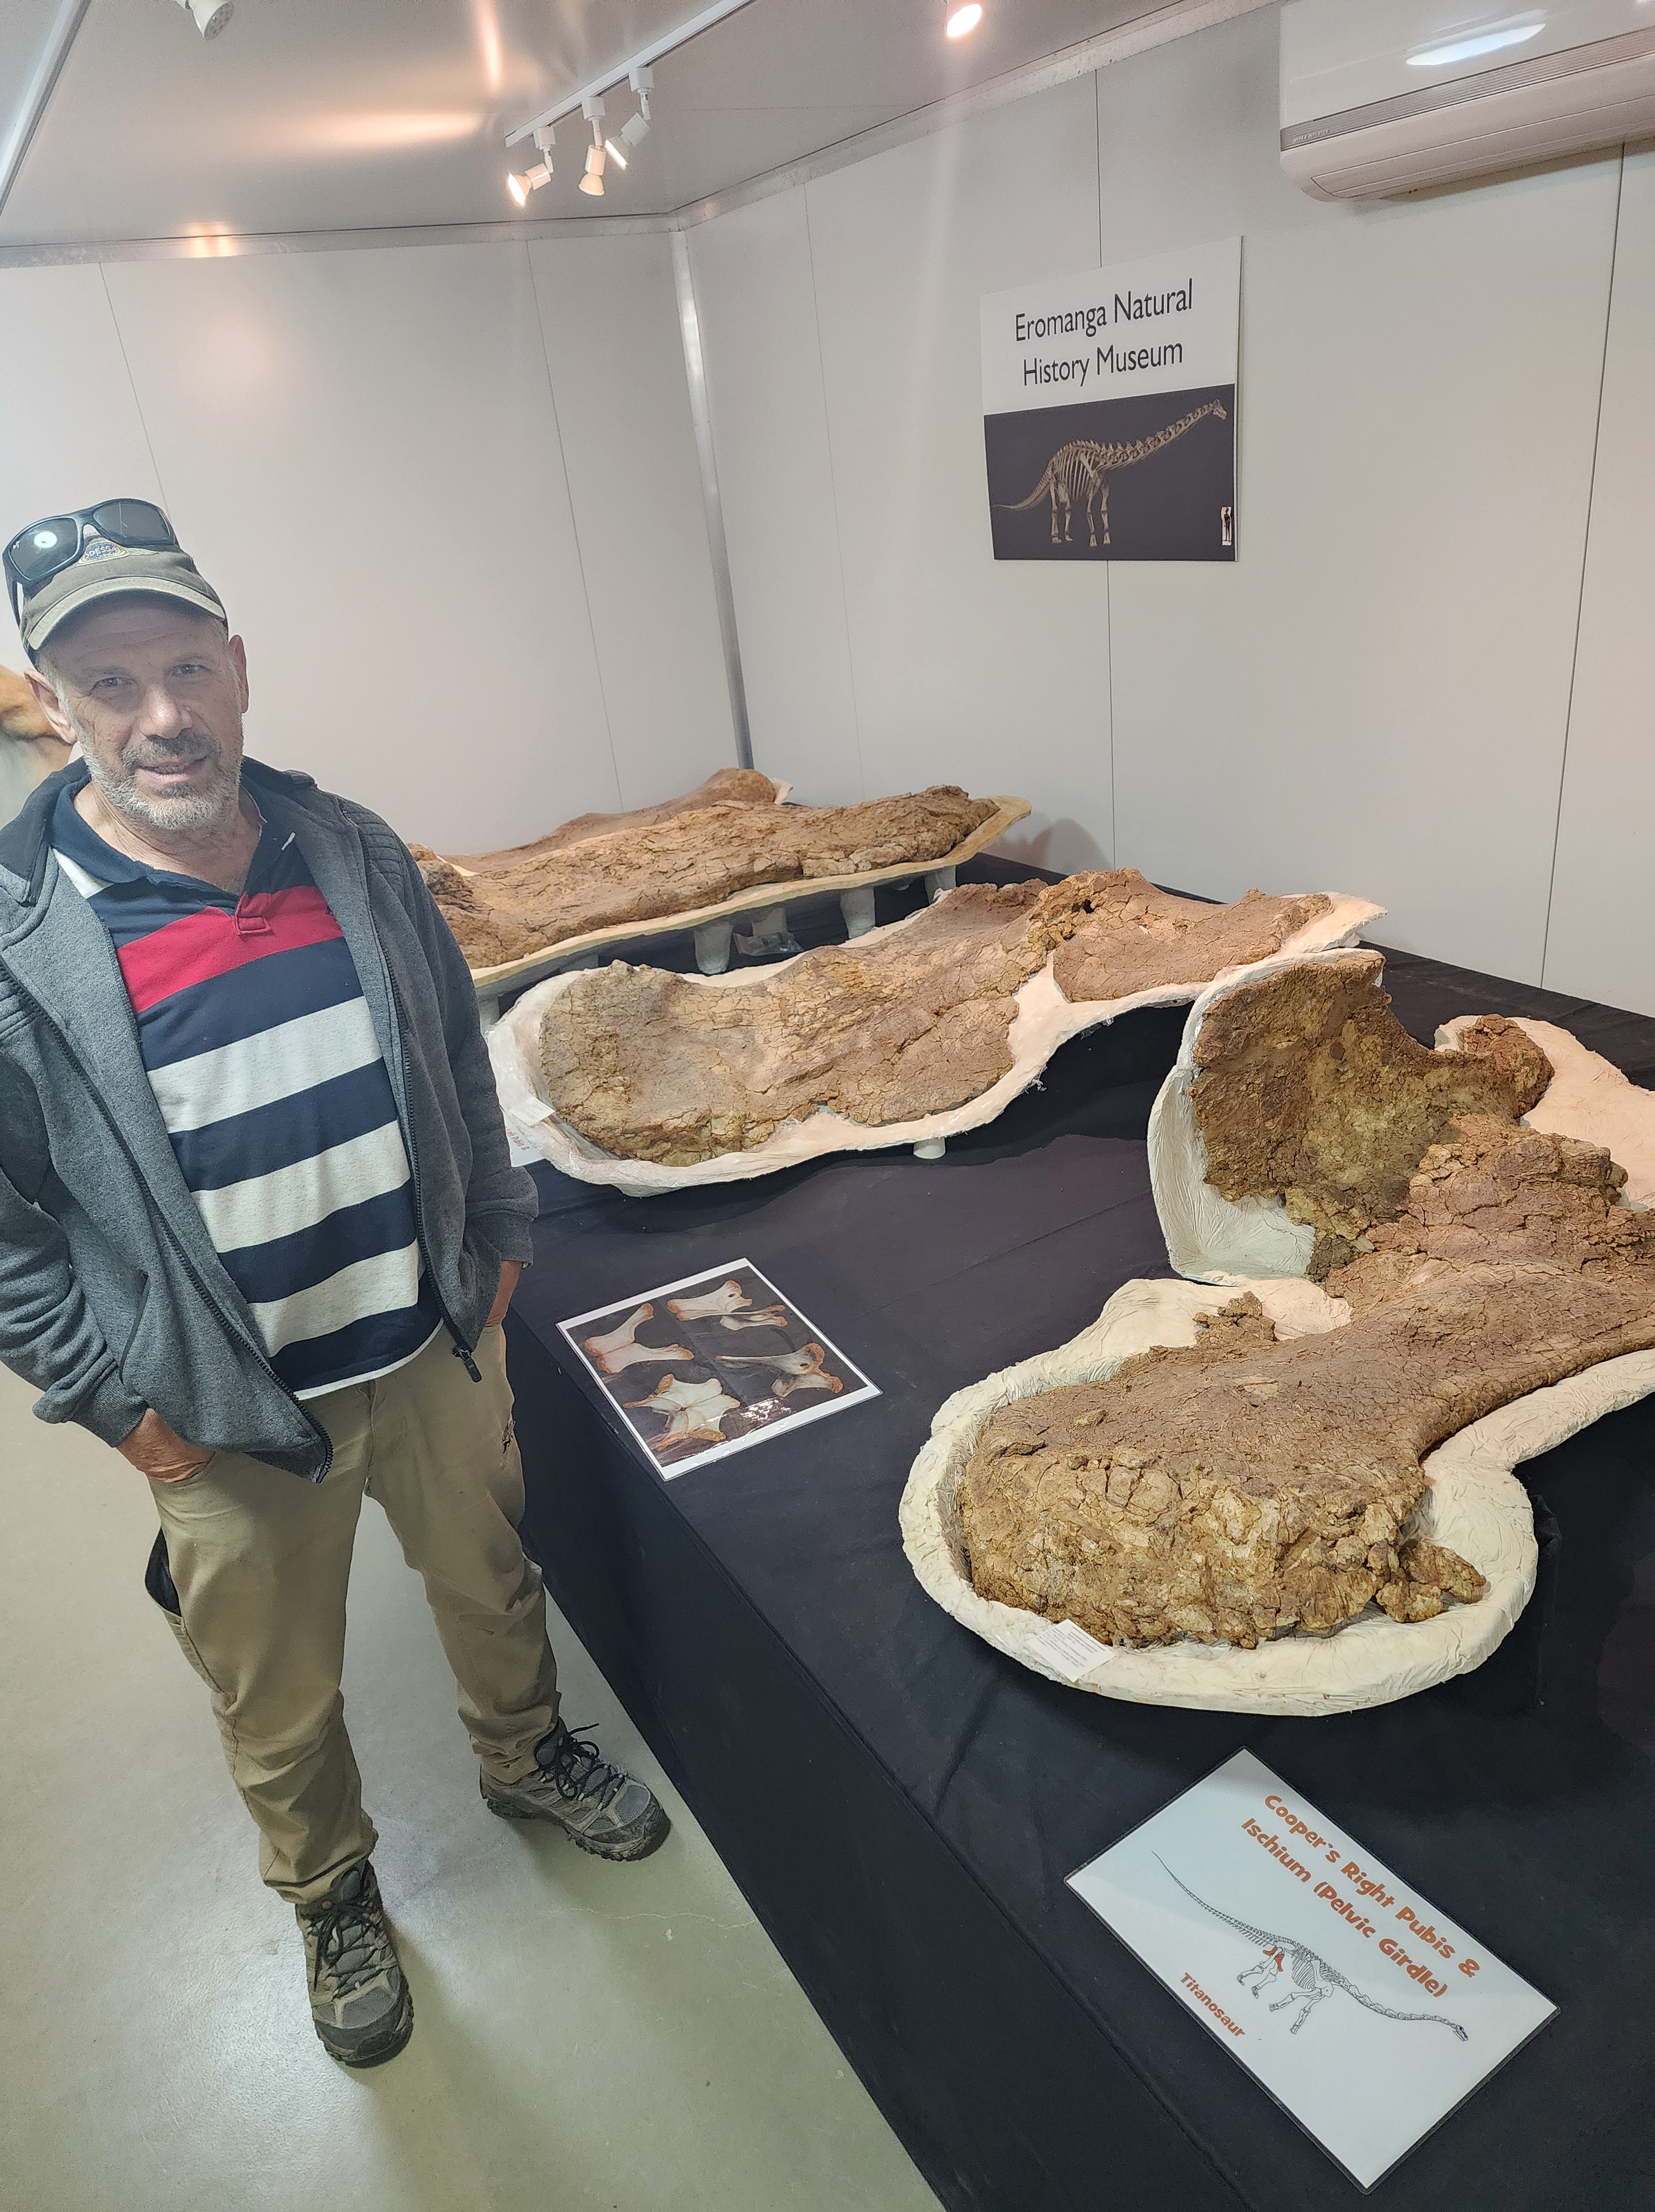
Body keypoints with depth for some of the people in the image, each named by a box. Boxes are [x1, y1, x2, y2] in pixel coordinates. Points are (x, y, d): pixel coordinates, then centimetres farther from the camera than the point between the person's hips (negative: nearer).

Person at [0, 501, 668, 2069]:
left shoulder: (352, 854, -6)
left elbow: (456, 1060, 7)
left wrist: (496, 1237, 7)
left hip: (436, 1348, 3)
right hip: (228, 1423, -3)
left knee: (491, 1582, 25)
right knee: (279, 1703, 20)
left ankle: (525, 1759, 57)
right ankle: (331, 1896, 50)